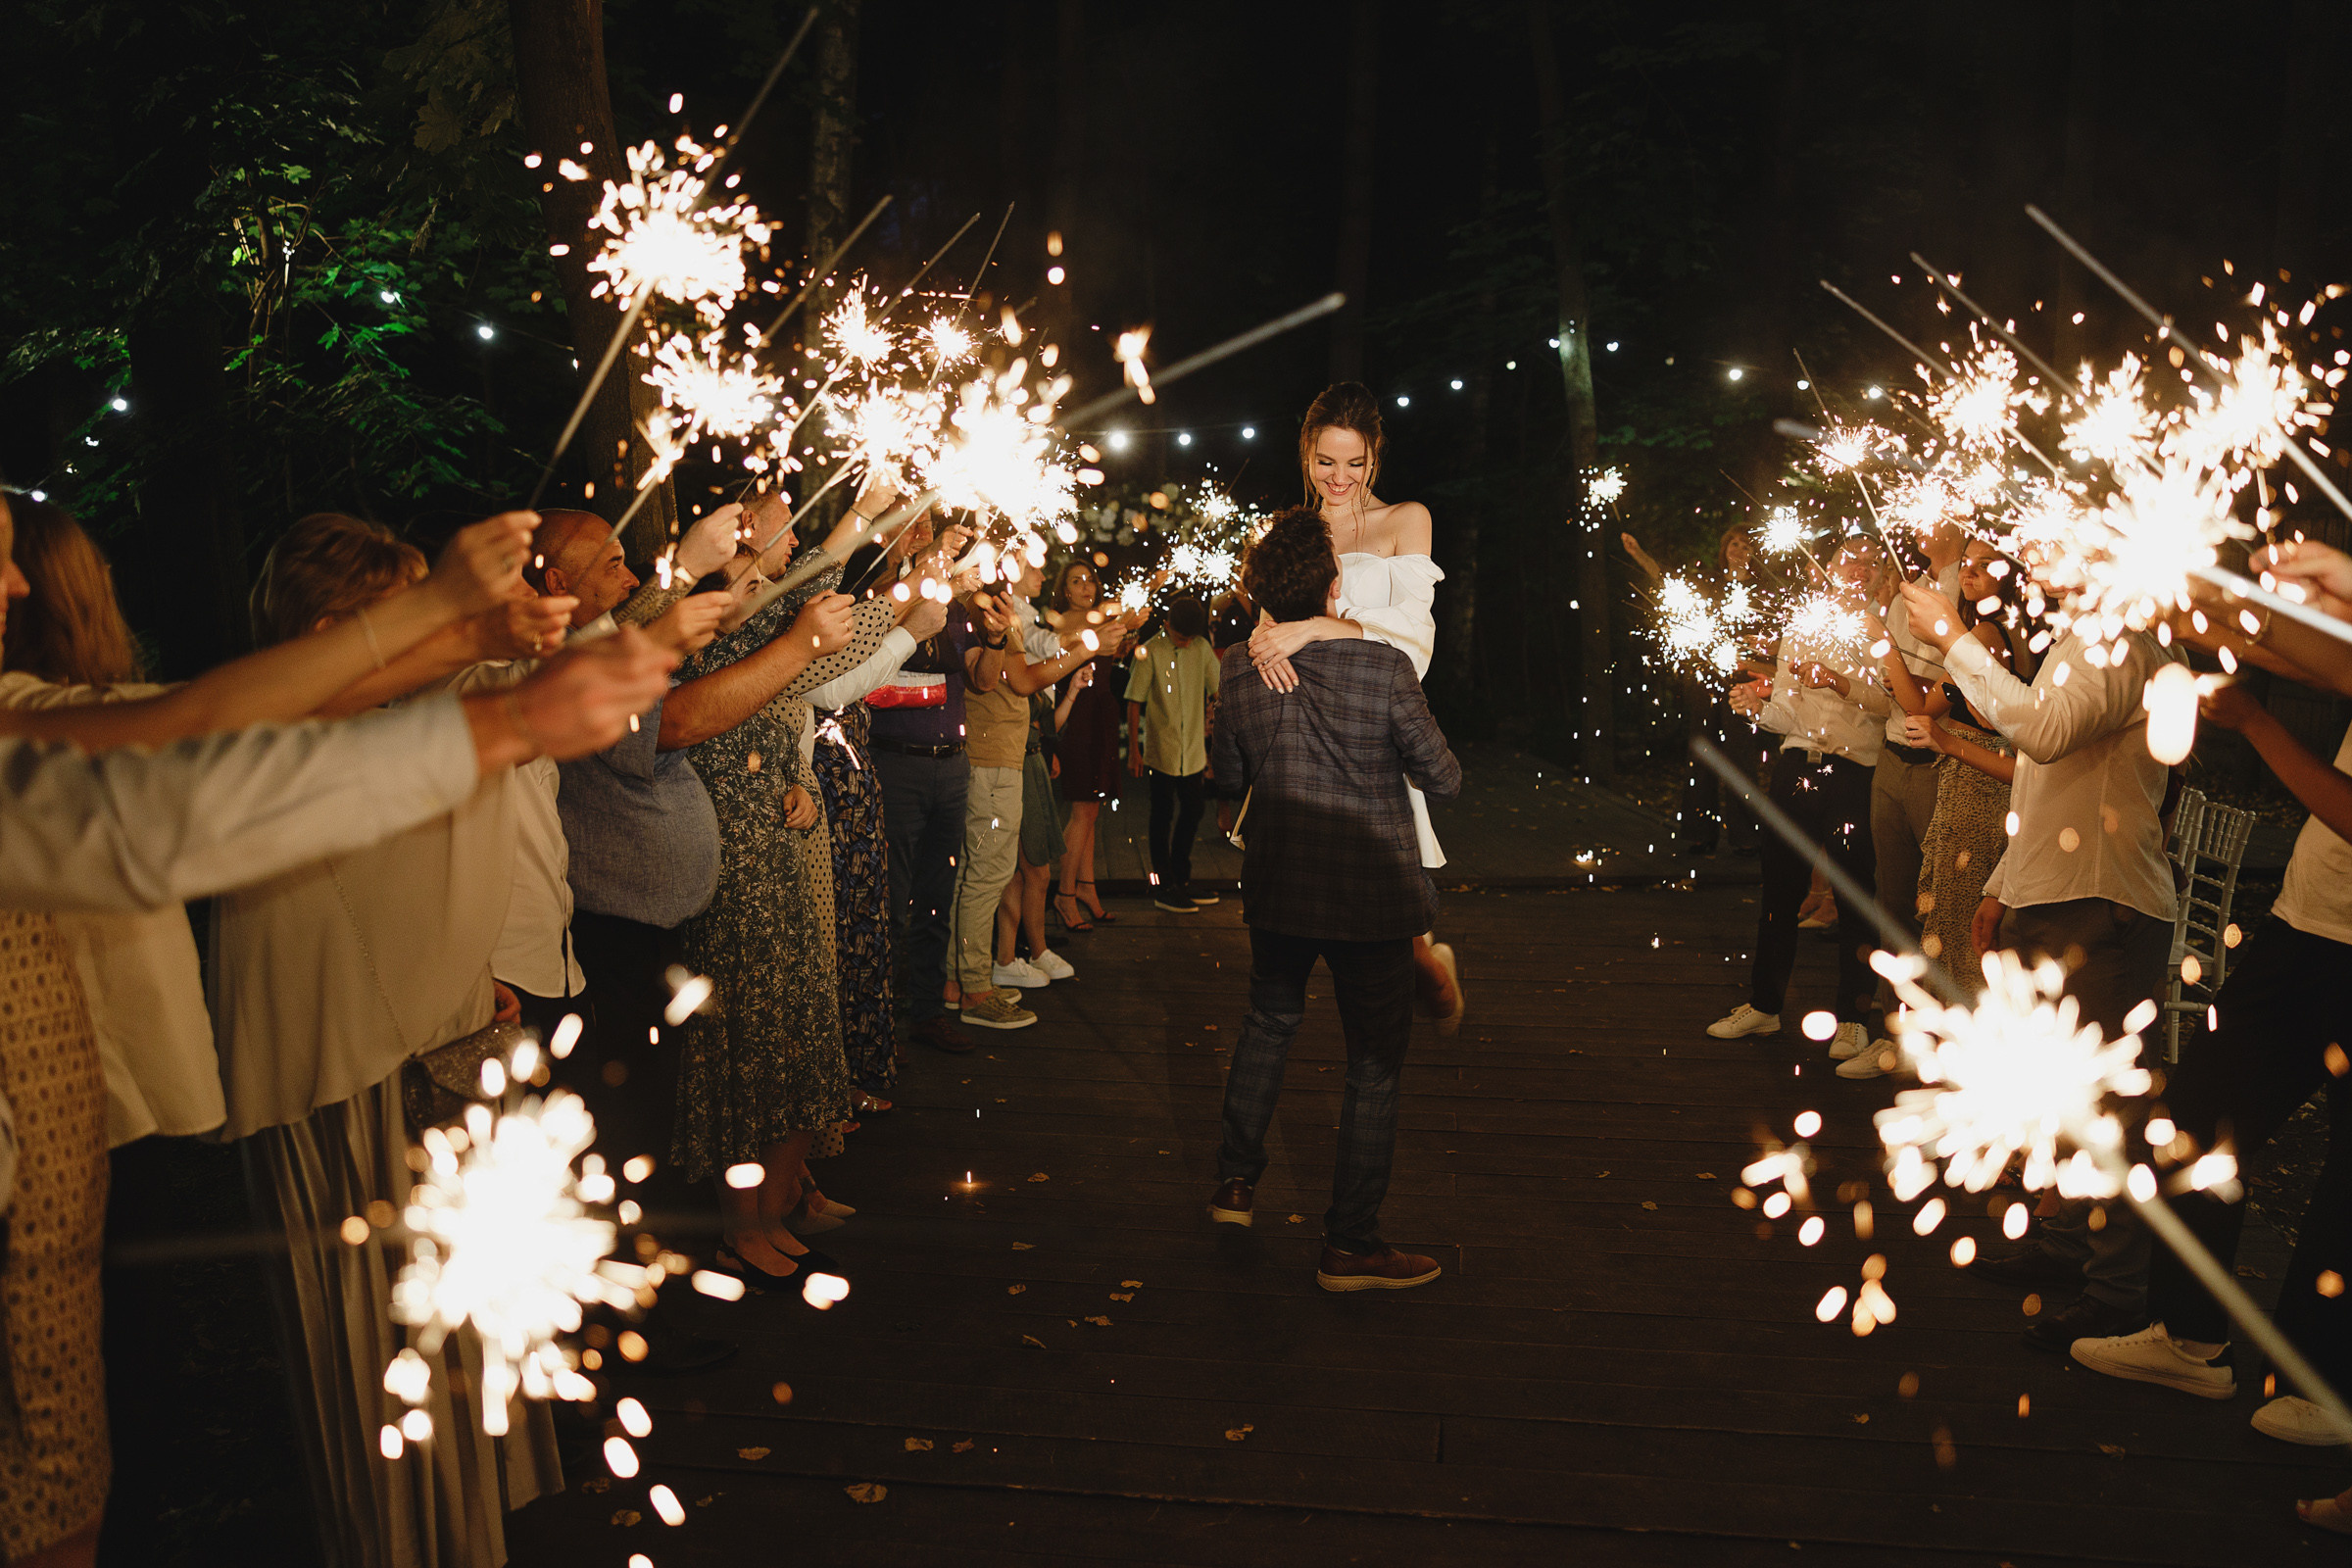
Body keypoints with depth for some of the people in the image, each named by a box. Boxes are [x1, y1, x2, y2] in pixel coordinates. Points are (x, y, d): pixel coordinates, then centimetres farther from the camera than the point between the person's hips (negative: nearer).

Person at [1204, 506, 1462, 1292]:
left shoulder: (1238, 670, -4)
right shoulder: (1383, 668, -16)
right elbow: (1442, 779, -8)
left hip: (1276, 888, 4)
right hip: (1370, 895, -4)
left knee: (1269, 1022, 27)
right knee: (1375, 1064, 6)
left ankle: (1236, 1181, 33)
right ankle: (1350, 1243, 11)